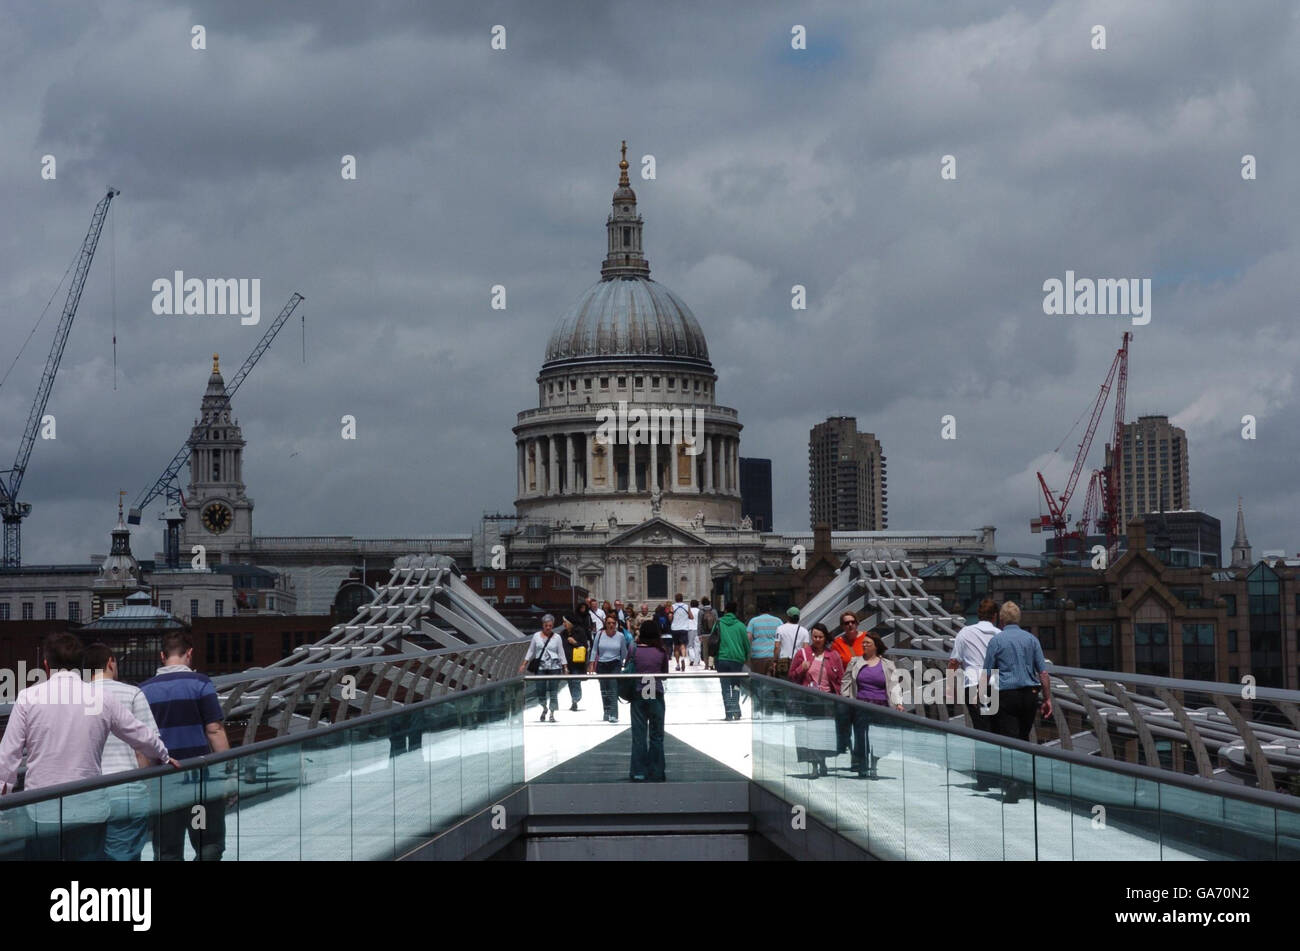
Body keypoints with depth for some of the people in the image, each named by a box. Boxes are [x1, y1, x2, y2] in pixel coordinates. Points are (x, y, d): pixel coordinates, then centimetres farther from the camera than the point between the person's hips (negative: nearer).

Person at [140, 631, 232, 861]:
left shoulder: (144, 690, 7)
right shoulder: (199, 683, -5)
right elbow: (214, 730, -8)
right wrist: (228, 771, -3)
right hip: (201, 781, -3)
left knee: (167, 853, 7)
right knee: (209, 849, 5)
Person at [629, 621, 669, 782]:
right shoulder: (661, 653, -2)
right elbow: (665, 675, 7)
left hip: (638, 694, 0)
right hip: (656, 695, 0)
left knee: (639, 734, 4)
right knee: (656, 735, 8)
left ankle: (639, 773, 1)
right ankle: (656, 773, 9)